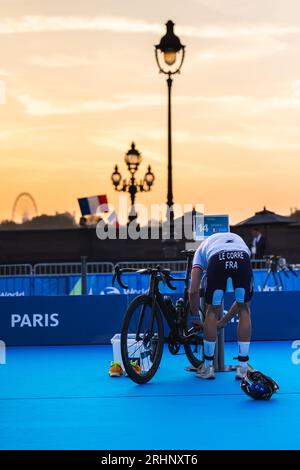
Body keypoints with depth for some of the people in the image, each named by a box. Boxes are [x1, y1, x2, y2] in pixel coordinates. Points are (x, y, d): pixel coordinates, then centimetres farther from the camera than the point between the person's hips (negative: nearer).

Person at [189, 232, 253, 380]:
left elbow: (193, 291, 27)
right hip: (242, 259, 2)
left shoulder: (203, 247, 39)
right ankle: (242, 367, 22)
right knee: (244, 309, 20)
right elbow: (241, 299, 42)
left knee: (213, 310, 17)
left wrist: (195, 317, 42)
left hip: (217, 260, -1)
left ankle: (208, 367, 24)